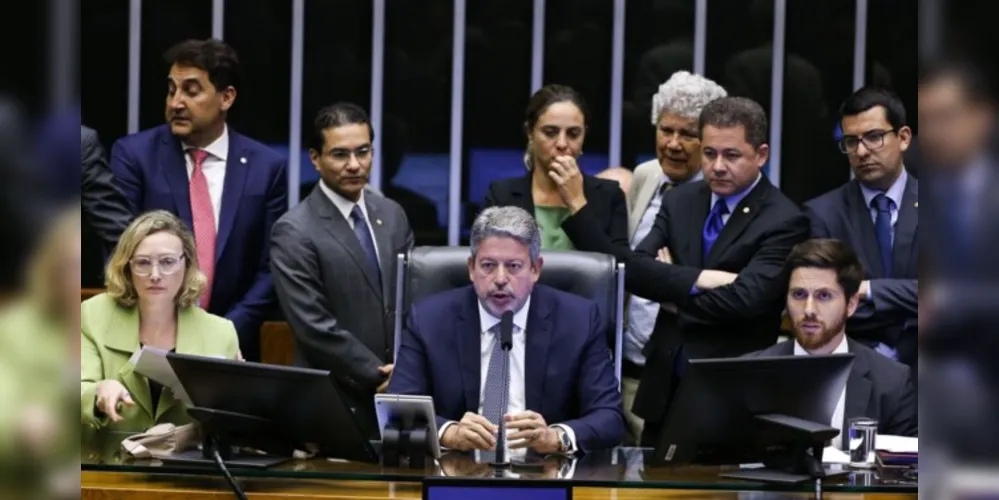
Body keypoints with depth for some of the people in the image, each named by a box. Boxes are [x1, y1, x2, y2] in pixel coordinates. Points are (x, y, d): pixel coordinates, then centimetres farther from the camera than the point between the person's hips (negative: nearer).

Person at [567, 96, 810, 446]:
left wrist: (673, 296, -7)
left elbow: (744, 299, -20)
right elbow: (630, 268, -4)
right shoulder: (680, 201, 9)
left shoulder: (784, 221, -9)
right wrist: (694, 279, -18)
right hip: (664, 386, 5)